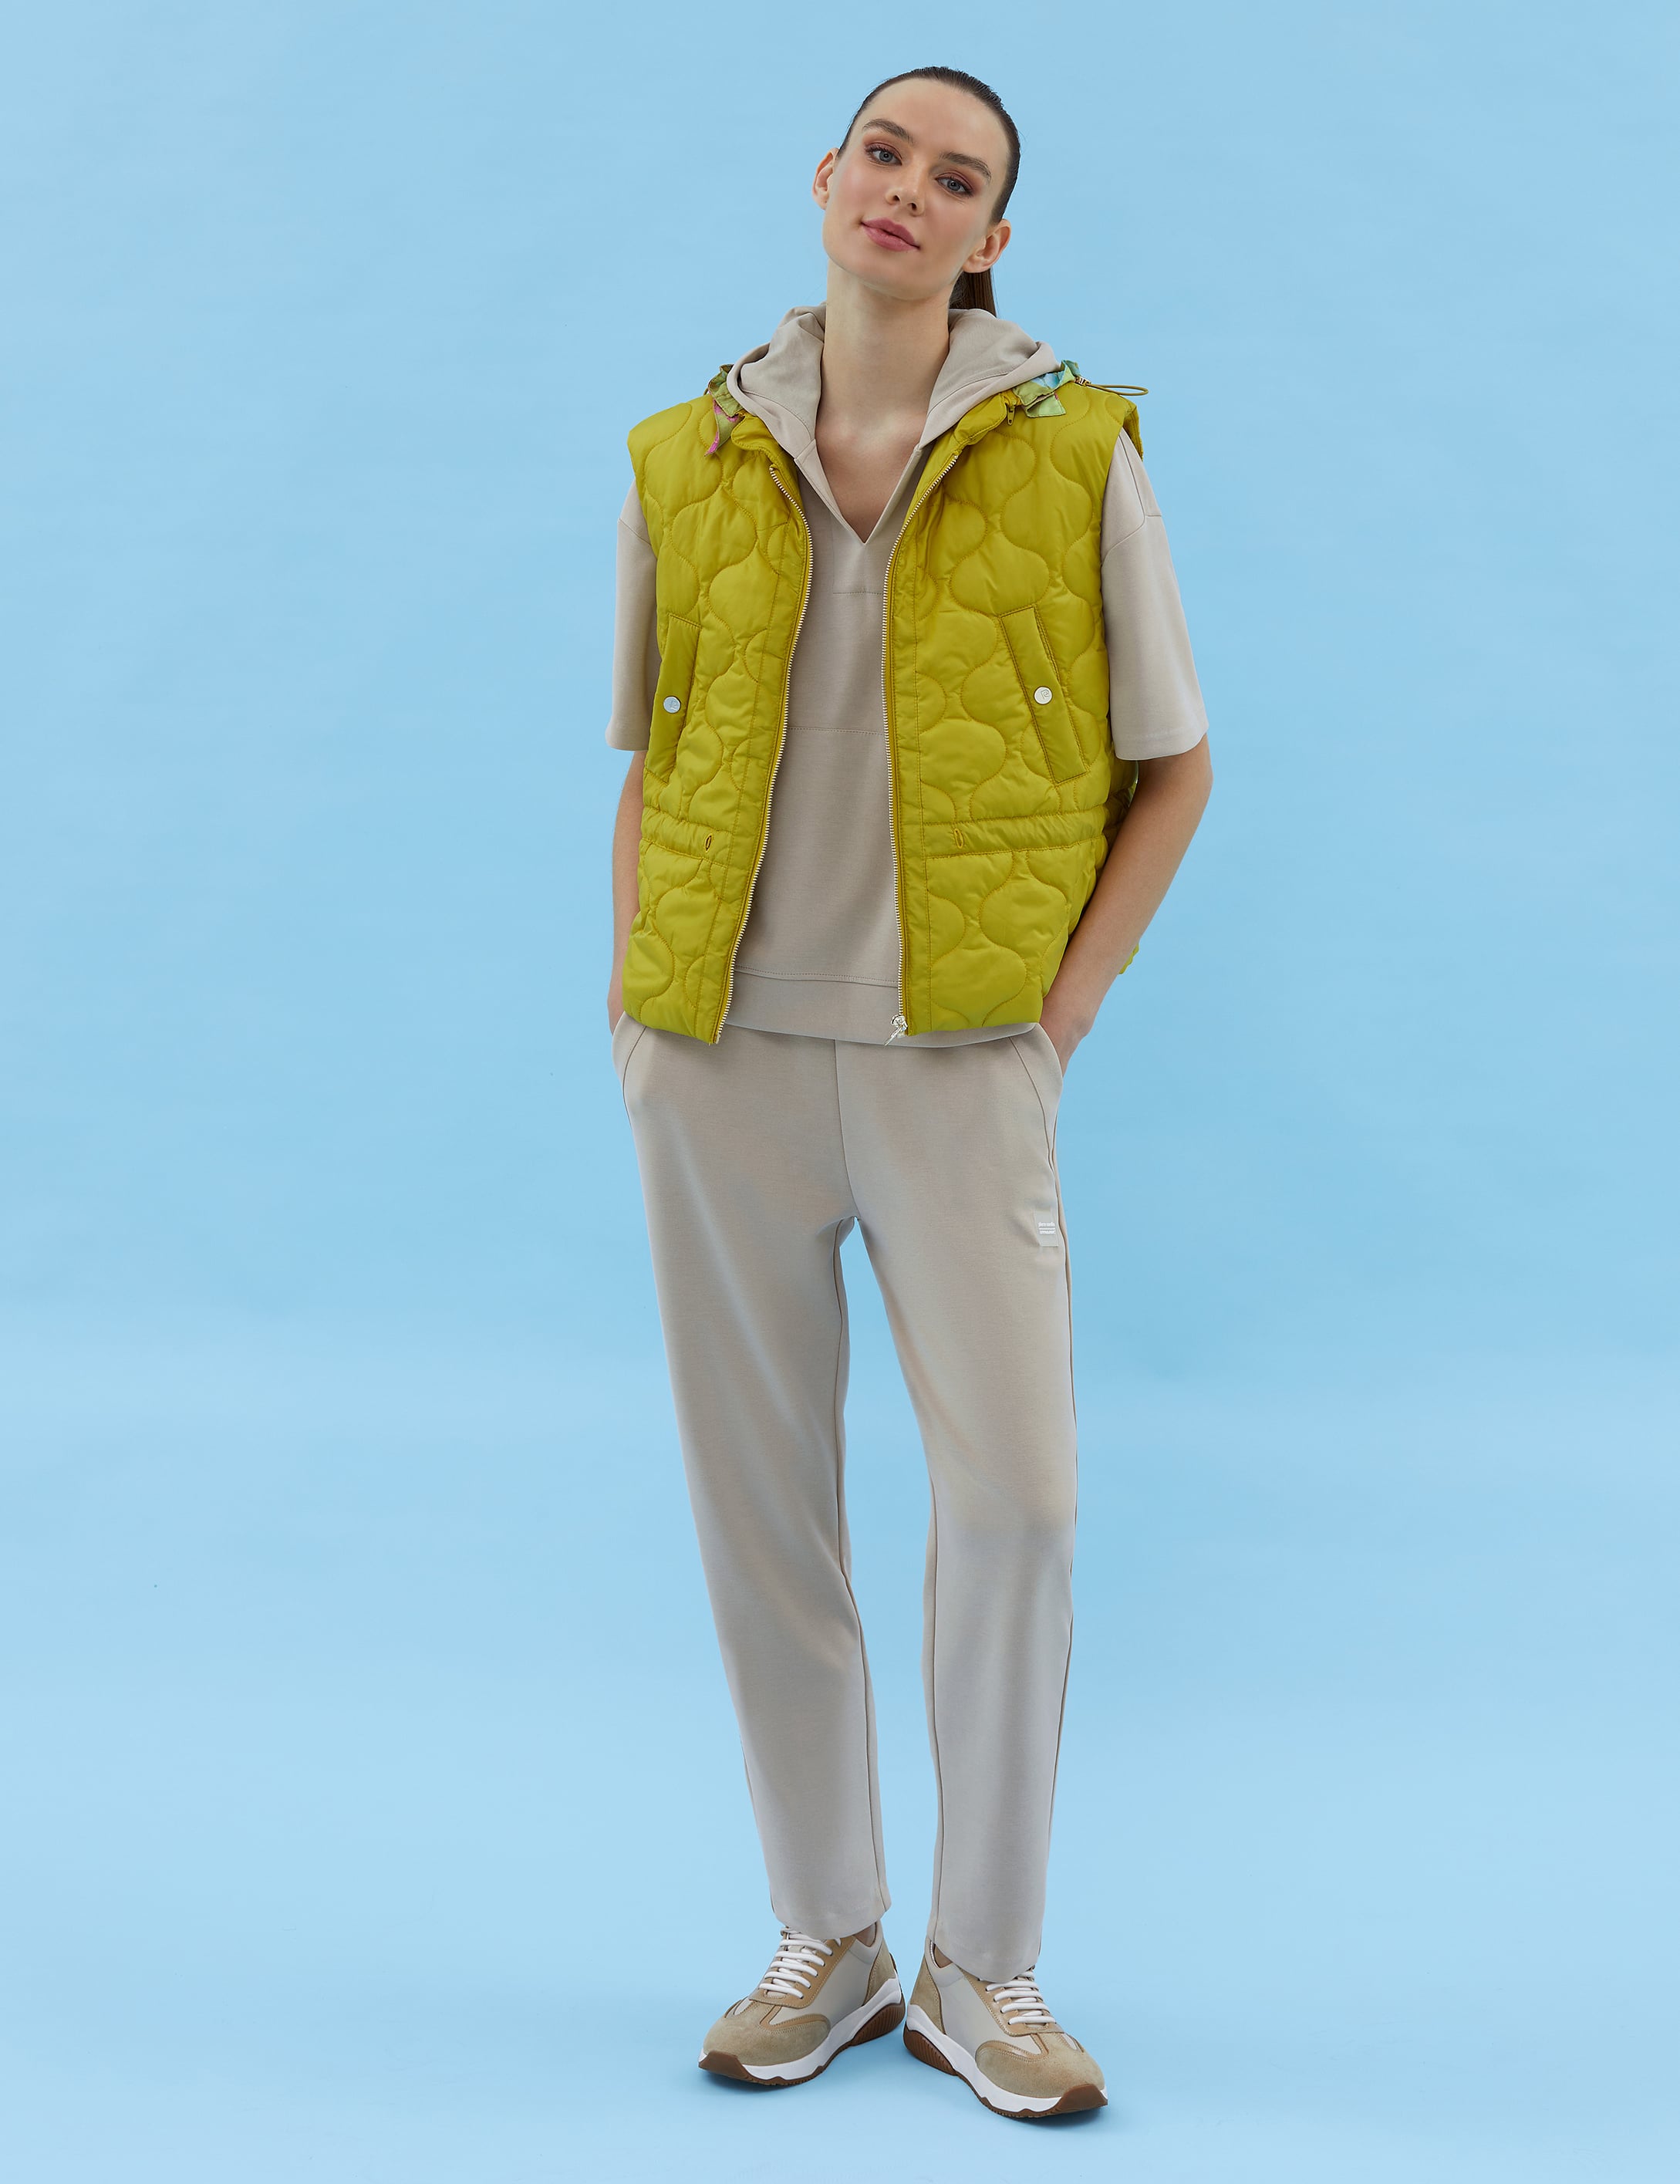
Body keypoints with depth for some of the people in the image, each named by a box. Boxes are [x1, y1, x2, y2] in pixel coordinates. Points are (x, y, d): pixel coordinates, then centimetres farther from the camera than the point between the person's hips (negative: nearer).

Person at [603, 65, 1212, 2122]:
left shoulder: (1074, 454, -1)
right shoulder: (691, 462, 6)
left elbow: (1170, 770, 4)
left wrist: (1060, 1014, -4)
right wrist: (630, 1013, 2)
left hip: (957, 1059, -2)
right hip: (726, 1051, 2)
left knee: (1014, 1493, -6)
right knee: (758, 1503, 6)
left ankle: (982, 1967, 9)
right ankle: (822, 1941, 20)